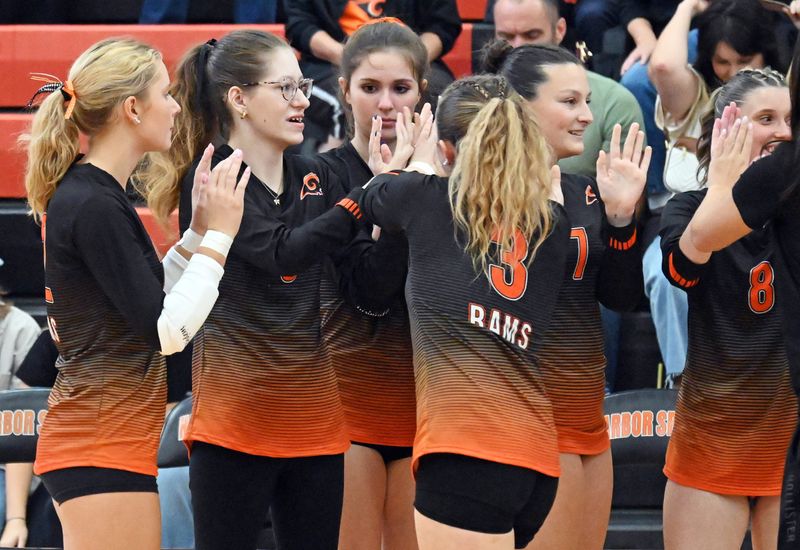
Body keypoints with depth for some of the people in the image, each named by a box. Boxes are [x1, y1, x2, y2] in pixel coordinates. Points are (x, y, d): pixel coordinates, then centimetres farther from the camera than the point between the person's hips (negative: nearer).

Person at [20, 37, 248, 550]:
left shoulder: (91, 195, 13)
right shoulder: (93, 207, -16)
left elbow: (147, 301, 21)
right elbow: (167, 330, -18)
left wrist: (198, 232, 13)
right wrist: (218, 235, -12)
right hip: (103, 449, -10)